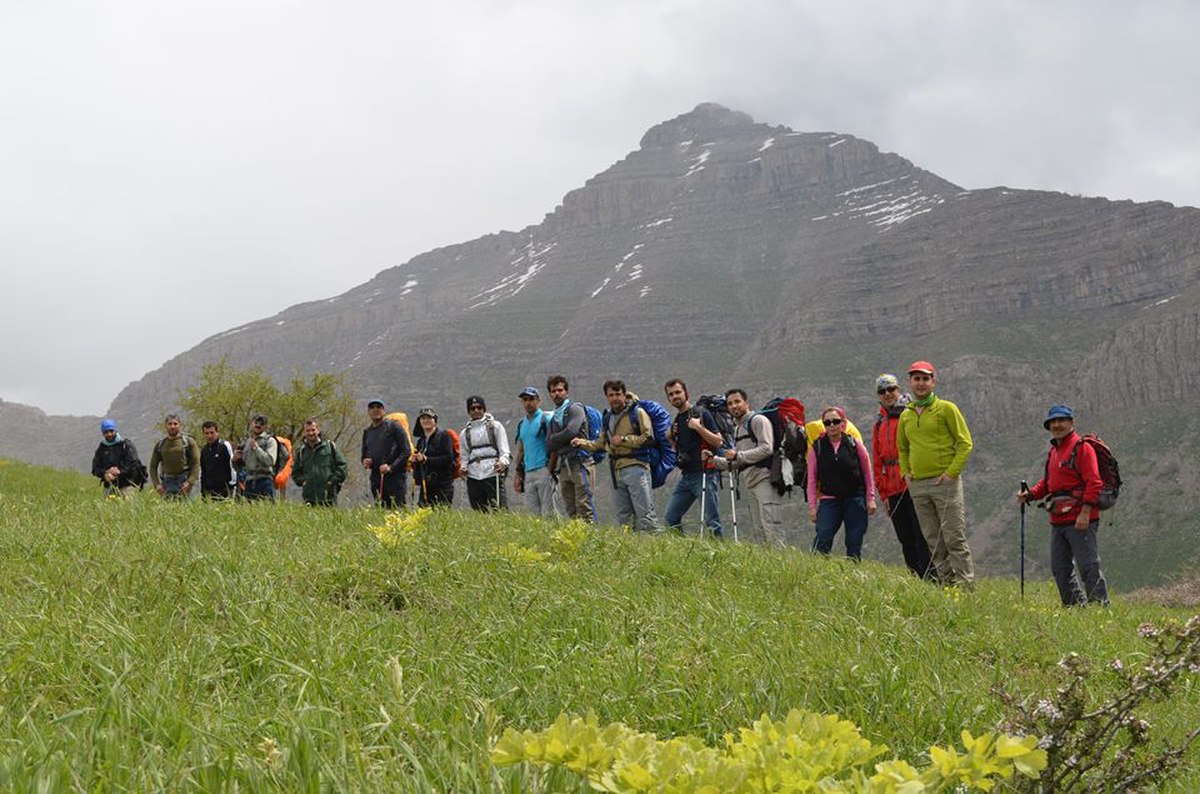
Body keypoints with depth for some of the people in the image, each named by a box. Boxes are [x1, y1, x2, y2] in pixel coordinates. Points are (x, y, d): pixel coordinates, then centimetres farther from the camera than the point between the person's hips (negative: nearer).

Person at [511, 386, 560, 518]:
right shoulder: (521, 424, 20)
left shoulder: (546, 419, -2)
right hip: (528, 472, 7)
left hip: (544, 470, -7)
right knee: (532, 510, 3)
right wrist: (517, 473, 17)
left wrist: (551, 468, -15)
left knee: (548, 512, -10)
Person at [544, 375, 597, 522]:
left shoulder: (575, 408, 1)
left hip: (580, 462, -7)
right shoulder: (554, 417, 21)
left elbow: (571, 431, -13)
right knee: (571, 510, 2)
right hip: (563, 465, 7)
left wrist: (554, 438, 2)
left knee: (584, 506, -13)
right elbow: (549, 444, 19)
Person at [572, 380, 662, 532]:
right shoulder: (608, 417, 18)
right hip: (617, 471, 7)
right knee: (623, 517, 9)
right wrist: (582, 443, 12)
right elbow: (601, 444, 27)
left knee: (645, 513, -12)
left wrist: (624, 439, -11)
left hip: (635, 467, -7)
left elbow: (648, 438, -12)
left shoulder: (637, 412, -3)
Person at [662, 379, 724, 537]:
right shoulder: (676, 420, 18)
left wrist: (698, 427, -18)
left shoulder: (701, 414, -4)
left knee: (711, 521, -8)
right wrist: (671, 437, 9)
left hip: (704, 474, -8)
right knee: (670, 519, 5)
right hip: (686, 475, 8)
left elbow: (718, 442, -10)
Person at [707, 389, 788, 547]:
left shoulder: (758, 420, -2)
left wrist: (738, 455, -15)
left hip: (766, 480, -10)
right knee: (762, 530, 7)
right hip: (752, 484, 10)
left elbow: (766, 449, -15)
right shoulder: (737, 430, 25)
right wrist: (714, 459, 13)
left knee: (772, 527, -17)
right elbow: (735, 464, 26)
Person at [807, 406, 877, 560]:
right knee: (822, 538, -16)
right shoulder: (817, 448, 3)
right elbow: (812, 479, 4)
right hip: (829, 500, 0)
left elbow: (867, 474, 7)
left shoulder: (855, 445, 2)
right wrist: (812, 506, -1)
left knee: (854, 543, 1)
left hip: (855, 499, 1)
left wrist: (870, 499, 2)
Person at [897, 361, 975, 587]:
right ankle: (946, 581, 14)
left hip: (944, 482, -5)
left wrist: (952, 471, -12)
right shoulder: (906, 415, 13)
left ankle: (965, 582, -3)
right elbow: (902, 448, 27)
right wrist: (905, 472, 11)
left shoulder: (946, 409, -2)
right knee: (933, 541, 8)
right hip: (917, 486, 6)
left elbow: (965, 443, -4)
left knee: (954, 538, -7)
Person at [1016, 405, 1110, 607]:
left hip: (1080, 520, -9)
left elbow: (1093, 483, -14)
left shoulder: (1082, 448, -7)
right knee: (1060, 568, 11)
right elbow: (1048, 481, 26)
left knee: (1088, 566, -8)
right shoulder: (1053, 450, 19)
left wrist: (1085, 512, -21)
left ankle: (1100, 604, -5)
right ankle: (1074, 605, 20)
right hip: (1058, 521, 9)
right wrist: (1030, 495, 8)